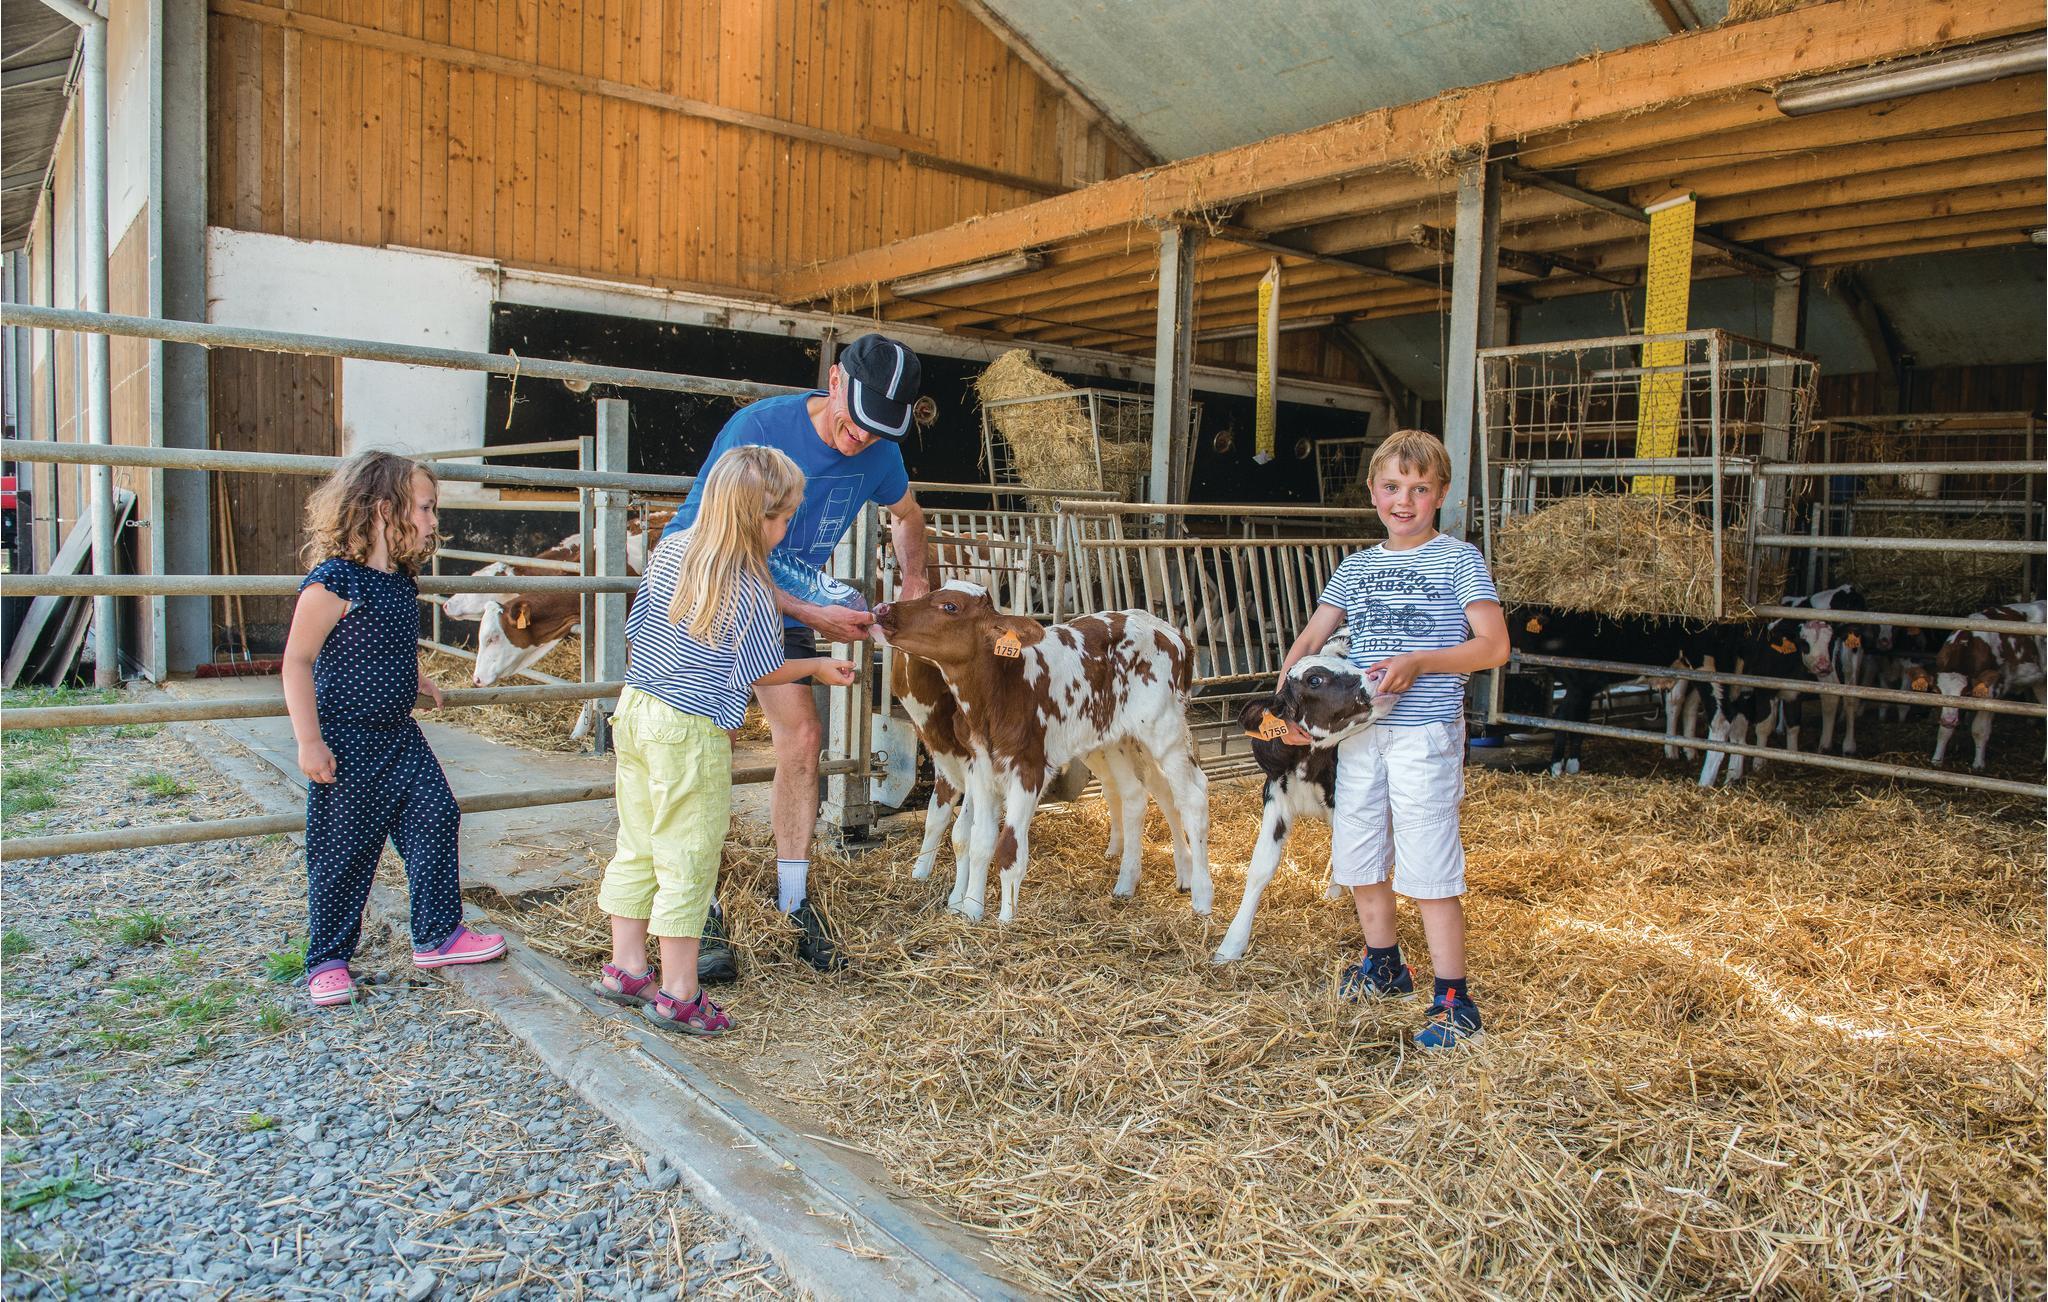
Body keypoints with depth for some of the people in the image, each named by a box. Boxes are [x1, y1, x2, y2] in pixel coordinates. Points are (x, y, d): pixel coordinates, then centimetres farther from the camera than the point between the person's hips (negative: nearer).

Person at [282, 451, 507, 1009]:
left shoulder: (403, 581, 6)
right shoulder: (334, 581, -19)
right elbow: (297, 661, -18)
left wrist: (413, 680, 20)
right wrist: (309, 742, -20)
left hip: (399, 736, 8)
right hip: (346, 743, -8)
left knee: (435, 822, 7)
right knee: (341, 853, 3)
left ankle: (438, 935, 20)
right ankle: (328, 961, 18)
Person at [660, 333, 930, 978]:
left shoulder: (879, 452, -10)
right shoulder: (757, 429, -28)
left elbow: (906, 513, 16)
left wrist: (914, 581, 3)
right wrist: (813, 615, -32)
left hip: (786, 602, 5)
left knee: (801, 735, -3)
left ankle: (793, 898, 11)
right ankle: (700, 912, -1)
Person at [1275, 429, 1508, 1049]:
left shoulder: (1458, 560, -3)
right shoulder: (1357, 567, 11)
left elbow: (1494, 646, -8)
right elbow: (1309, 639, 12)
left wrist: (1420, 662, -20)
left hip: (1425, 734, -6)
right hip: (1358, 732, 6)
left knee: (1428, 867, -5)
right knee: (1358, 858, 15)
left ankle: (1454, 1000, 8)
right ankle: (1384, 966, 36)